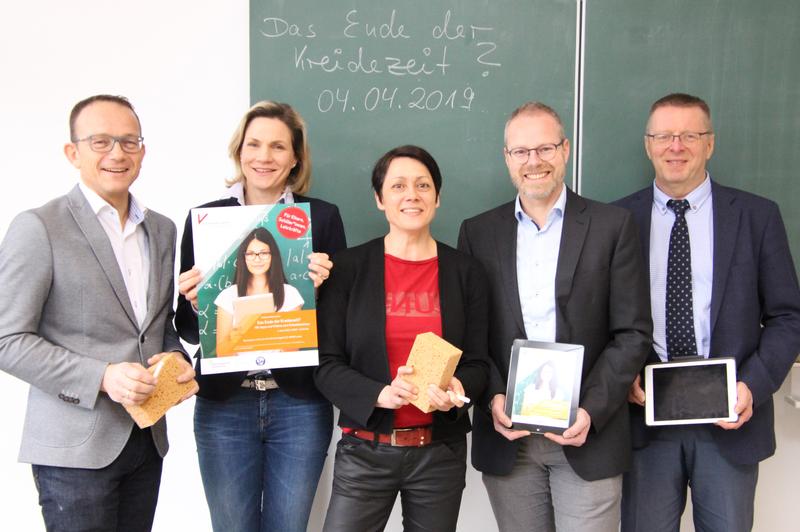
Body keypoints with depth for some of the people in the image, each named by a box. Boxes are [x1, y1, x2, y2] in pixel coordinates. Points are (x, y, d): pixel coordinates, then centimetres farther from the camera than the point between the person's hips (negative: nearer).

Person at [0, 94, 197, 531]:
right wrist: (102, 377, -20)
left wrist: (177, 361, -3)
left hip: (147, 439, 6)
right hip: (76, 447, -5)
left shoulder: (162, 229, 10)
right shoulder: (39, 228, -9)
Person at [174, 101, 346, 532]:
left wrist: (322, 286, -18)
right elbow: (188, 331, 6)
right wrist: (194, 303, -15)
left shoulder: (323, 217, -1)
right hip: (223, 406, 1)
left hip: (299, 404, -1)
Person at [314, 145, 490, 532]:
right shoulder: (349, 267, -2)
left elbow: (477, 364, 4)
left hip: (441, 453, 2)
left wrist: (456, 388, -18)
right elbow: (327, 364, -4)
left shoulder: (464, 272, 3)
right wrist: (380, 394, -21)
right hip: (365, 450, -1)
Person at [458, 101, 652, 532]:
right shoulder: (477, 233, 6)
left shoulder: (612, 226, 0)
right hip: (507, 435, 2)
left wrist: (591, 410, -12)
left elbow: (633, 333, -2)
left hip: (587, 433, -1)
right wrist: (493, 397, -9)